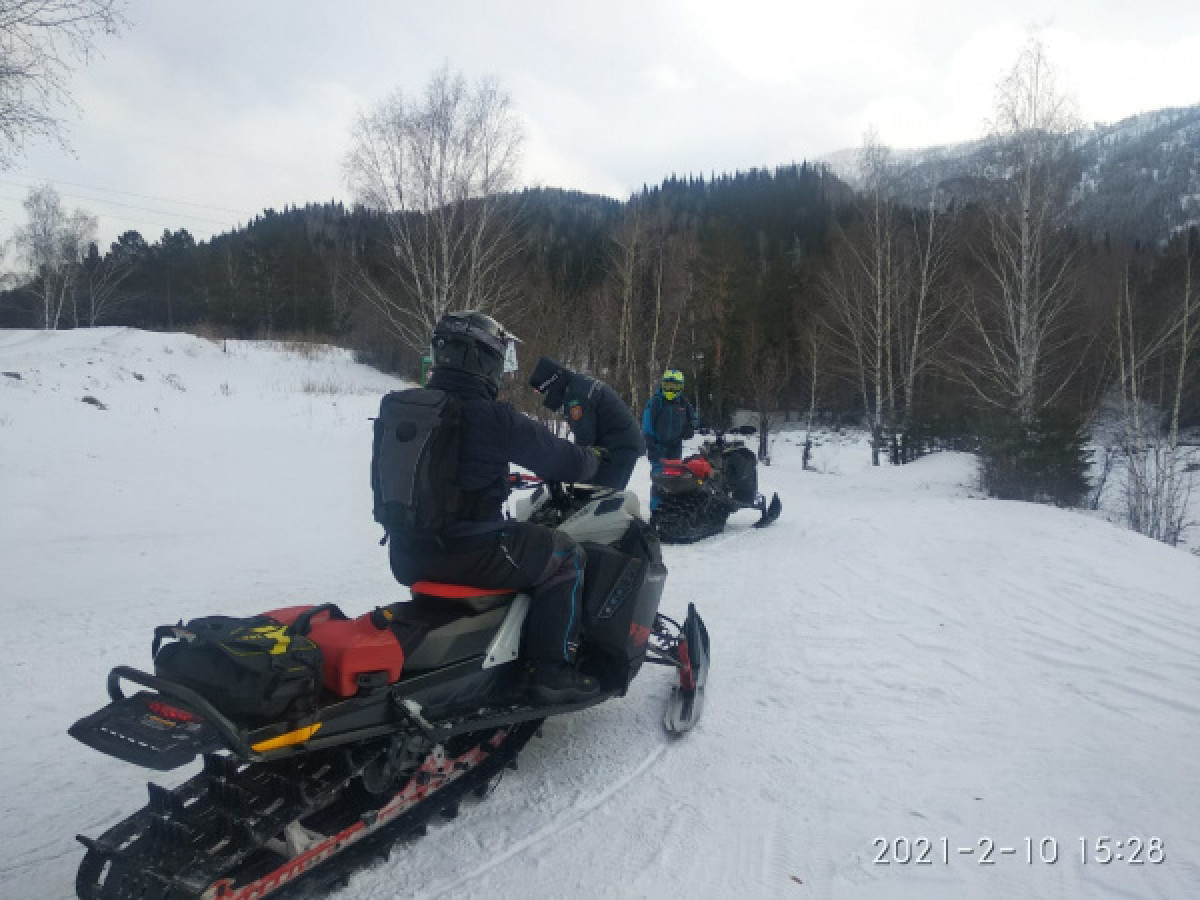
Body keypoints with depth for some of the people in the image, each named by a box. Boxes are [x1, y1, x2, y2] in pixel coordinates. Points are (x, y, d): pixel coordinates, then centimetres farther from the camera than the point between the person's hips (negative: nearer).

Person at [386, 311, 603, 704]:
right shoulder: (495, 418, -16)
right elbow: (563, 460, -8)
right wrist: (590, 461, 14)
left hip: (408, 554, 8)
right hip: (468, 552, -8)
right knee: (566, 555, 9)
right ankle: (554, 670, 8)